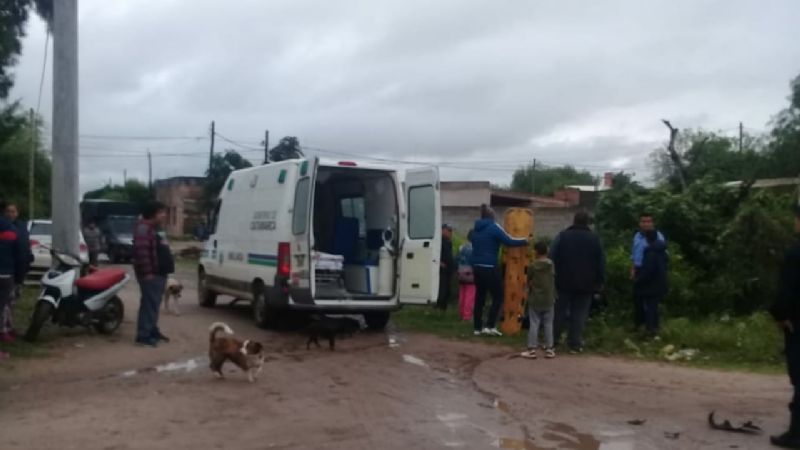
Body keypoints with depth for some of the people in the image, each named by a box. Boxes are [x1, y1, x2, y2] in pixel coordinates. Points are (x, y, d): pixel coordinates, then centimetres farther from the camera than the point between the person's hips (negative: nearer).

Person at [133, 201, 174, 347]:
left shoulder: (156, 228, 19)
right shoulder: (144, 228, -15)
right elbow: (142, 252, -24)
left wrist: (166, 268, 22)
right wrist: (147, 272, -26)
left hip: (159, 272, 11)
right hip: (150, 274, -11)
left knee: (154, 303, 15)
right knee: (150, 303, -12)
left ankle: (152, 331, 23)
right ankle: (143, 335, -11)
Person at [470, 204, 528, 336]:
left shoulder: (476, 229, 14)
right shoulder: (494, 227, -7)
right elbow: (509, 241, -13)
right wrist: (525, 241, -2)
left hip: (477, 266, 7)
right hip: (489, 268, -7)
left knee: (479, 297, 11)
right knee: (498, 296, 3)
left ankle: (477, 328, 11)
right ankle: (490, 326, -4)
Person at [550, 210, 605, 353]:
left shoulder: (563, 236, -1)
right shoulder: (594, 239, 2)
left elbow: (552, 258, -4)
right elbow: (601, 263, 3)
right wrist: (599, 282, 8)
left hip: (564, 282, 0)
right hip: (586, 284, 0)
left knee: (559, 312, 9)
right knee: (579, 313, 3)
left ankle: (552, 340, 12)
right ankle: (575, 344, 1)